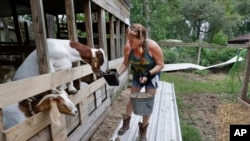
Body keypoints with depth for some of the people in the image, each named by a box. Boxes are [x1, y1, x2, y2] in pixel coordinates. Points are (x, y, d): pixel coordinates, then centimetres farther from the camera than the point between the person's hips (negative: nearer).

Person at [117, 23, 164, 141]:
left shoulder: (152, 46, -33)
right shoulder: (128, 47, -25)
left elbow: (160, 64, -22)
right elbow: (125, 63, -9)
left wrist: (148, 74, -35)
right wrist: (118, 74, -23)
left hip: (152, 75, -2)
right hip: (137, 75, 3)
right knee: (132, 100, 16)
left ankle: (143, 130, 29)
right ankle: (126, 123, 40)